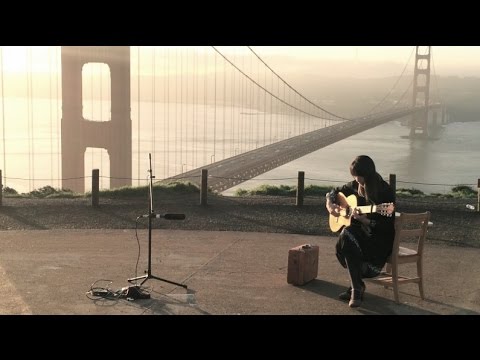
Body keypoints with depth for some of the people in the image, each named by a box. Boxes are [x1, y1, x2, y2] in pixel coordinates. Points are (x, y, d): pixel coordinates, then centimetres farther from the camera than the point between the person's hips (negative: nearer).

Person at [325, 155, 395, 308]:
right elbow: (335, 191, 20)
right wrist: (330, 204, -1)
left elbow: (385, 226, -17)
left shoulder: (385, 192, -15)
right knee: (341, 248, -25)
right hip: (360, 232, 6)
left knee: (347, 236, -32)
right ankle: (356, 285, -4)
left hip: (380, 239, -6)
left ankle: (357, 288, -18)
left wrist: (364, 220, -30)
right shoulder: (356, 186, 3)